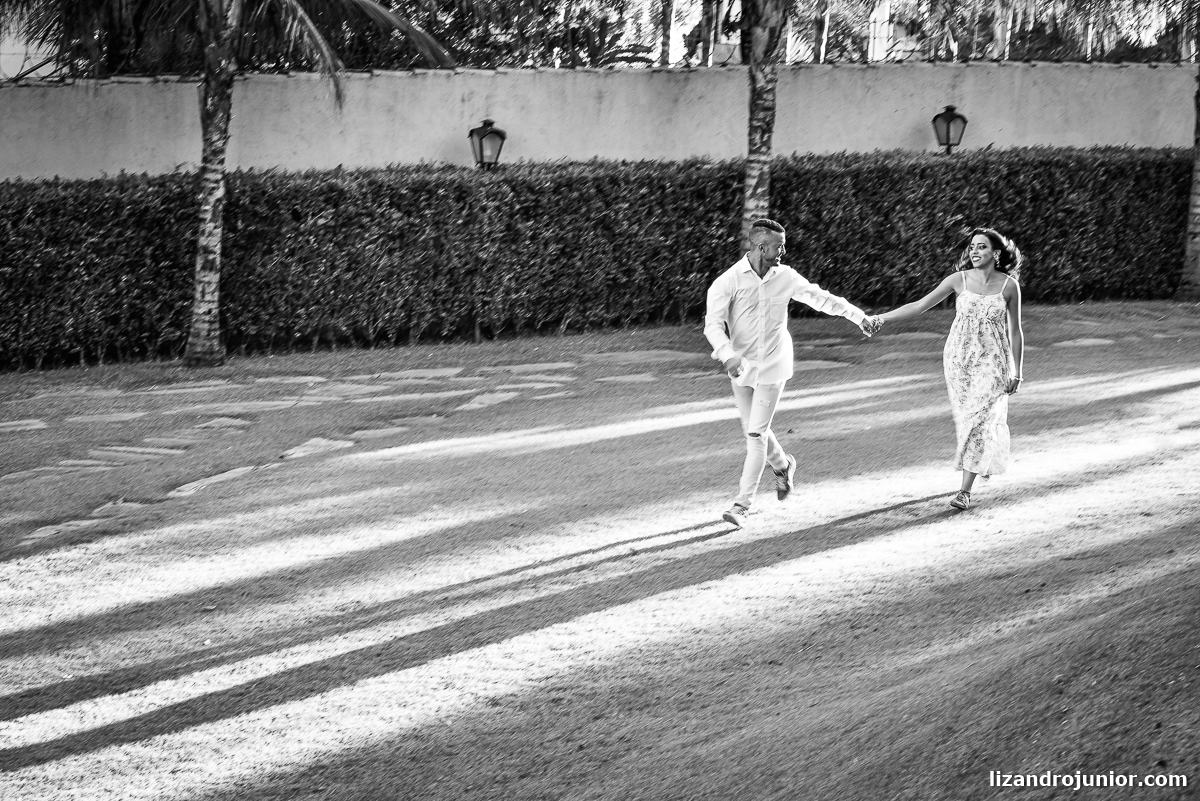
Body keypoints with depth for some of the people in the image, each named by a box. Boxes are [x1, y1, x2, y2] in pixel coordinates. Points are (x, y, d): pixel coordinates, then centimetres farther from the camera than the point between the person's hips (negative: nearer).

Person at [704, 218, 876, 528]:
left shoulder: (785, 277, -4)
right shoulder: (729, 281, -13)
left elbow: (820, 297, 9)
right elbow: (713, 323, -19)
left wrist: (858, 316, 13)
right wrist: (728, 354, -35)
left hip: (772, 367, 0)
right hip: (740, 367, 0)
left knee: (756, 434, -7)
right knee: (753, 429, 12)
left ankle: (742, 504, -3)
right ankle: (783, 465, 43)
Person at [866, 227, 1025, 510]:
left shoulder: (1009, 286, -4)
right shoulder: (959, 280, -1)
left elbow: (1015, 331, 3)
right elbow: (920, 305, -1)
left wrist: (1017, 372, 4)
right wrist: (883, 318, -9)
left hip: (991, 360, -2)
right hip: (958, 357, 2)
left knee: (979, 419, -11)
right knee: (966, 417, 8)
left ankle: (965, 490, -10)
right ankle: (987, 459, 36)